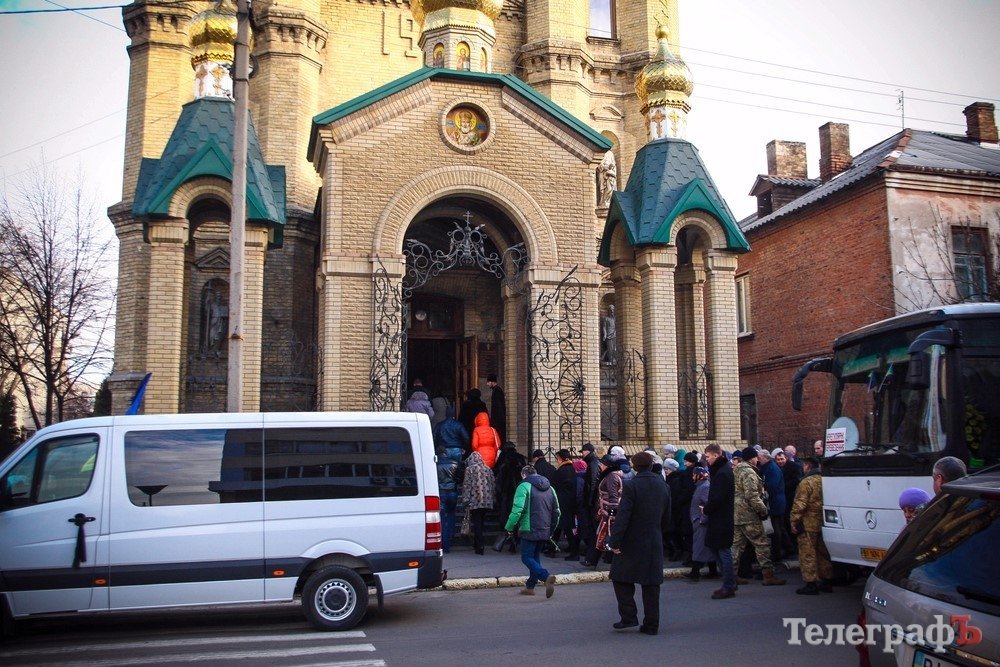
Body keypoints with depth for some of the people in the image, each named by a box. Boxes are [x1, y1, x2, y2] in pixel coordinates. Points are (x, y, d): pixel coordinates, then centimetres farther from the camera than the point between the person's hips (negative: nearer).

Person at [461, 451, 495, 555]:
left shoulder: (470, 469, -4)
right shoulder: (488, 469, 10)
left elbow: (467, 485, -8)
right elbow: (493, 485, 12)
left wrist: (465, 500, -5)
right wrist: (493, 499, 18)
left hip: (475, 501, -5)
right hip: (487, 502, 5)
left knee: (477, 523, -1)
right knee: (480, 523, 17)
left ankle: (480, 547, -7)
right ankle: (477, 544, 26)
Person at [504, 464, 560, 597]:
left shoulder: (524, 486, -8)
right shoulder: (550, 488, 14)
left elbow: (517, 509, -19)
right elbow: (556, 512, 17)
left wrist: (509, 527, -9)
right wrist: (551, 530, 26)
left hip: (529, 530, -7)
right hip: (545, 532, 7)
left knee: (527, 558, -2)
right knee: (535, 557, 19)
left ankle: (546, 577, -24)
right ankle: (530, 586, 21)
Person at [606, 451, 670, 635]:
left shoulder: (631, 486, -14)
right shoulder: (662, 486, 5)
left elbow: (622, 516, -19)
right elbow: (666, 518, 12)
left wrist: (614, 541, -16)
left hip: (632, 543, -5)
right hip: (654, 544, 5)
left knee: (621, 579, 9)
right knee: (651, 583, 9)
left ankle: (629, 616, 1)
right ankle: (651, 624, 13)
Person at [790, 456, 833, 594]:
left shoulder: (806, 482, -14)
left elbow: (799, 505, -18)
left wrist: (794, 522, -10)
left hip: (808, 525, -8)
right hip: (822, 524, 8)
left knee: (808, 554, -2)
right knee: (823, 553, 15)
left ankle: (811, 584, -2)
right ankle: (826, 582, 22)